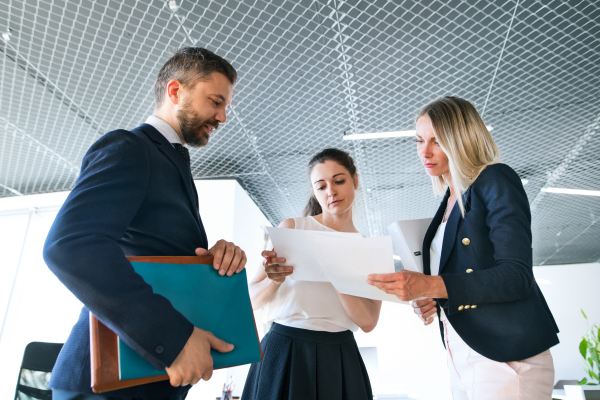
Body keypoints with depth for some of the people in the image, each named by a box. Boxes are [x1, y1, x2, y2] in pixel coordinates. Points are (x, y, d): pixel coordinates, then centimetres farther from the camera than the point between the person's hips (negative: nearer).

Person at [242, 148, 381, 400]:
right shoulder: (292, 227, -1)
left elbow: (368, 321, -8)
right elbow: (251, 300, -3)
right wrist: (275, 279, -24)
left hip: (340, 357, 2)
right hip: (284, 350, -1)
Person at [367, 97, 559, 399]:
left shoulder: (496, 180, -9)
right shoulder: (449, 200, 13)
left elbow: (517, 276, -19)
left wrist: (429, 285, -29)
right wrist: (433, 302, -1)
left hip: (505, 356, -7)